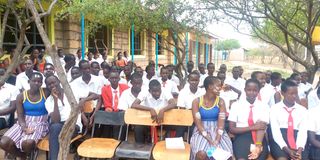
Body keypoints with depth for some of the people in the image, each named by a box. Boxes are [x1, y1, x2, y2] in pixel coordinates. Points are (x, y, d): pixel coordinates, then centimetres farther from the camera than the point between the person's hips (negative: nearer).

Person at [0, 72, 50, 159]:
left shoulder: (46, 93, -2)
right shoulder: (21, 96, 1)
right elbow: (20, 116, -3)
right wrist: (25, 128, -20)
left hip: (40, 123, -3)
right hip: (24, 123, 3)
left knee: (28, 143, -35)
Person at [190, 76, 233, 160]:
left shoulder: (220, 101, 1)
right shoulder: (196, 101, -4)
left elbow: (221, 123, -7)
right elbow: (198, 123, -10)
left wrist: (217, 140, -22)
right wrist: (210, 140, -21)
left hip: (217, 131, 2)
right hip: (201, 132, -2)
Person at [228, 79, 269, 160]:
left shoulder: (264, 106, 4)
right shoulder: (236, 105, 2)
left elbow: (261, 127, -10)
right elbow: (232, 129, -2)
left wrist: (258, 146, -27)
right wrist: (252, 127, -12)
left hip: (259, 137, 1)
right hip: (242, 137, -1)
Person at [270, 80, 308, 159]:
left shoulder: (303, 110, 12)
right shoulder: (274, 108, 3)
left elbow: (303, 131, 2)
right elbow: (275, 131, -5)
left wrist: (300, 149, -16)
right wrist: (287, 149, -18)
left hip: (298, 141, 3)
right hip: (279, 141, -2)